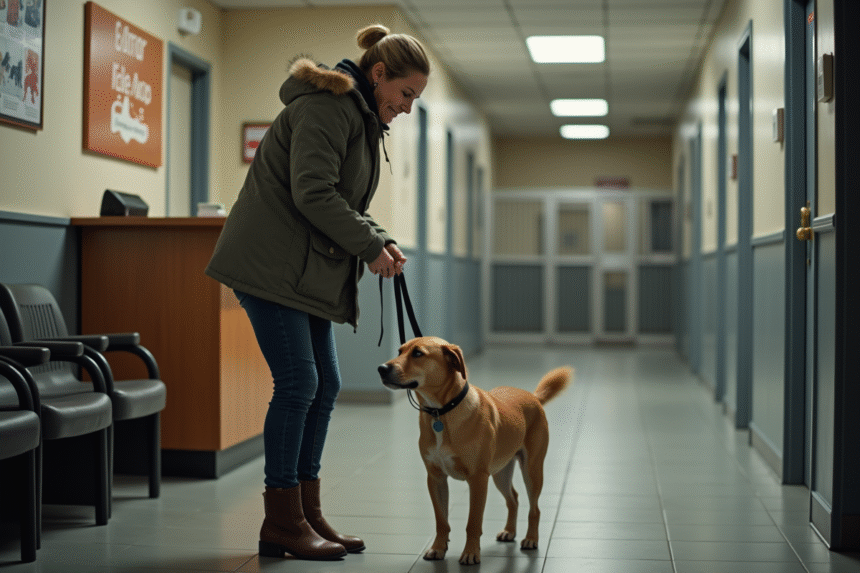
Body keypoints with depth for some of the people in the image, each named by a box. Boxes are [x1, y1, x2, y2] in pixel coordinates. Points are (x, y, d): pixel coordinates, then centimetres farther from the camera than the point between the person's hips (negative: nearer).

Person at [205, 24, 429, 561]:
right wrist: (371, 245, -16)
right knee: (298, 381, -11)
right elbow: (312, 193, -23)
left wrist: (379, 238, 3)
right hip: (270, 263, -10)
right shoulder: (327, 105, -14)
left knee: (325, 384, 8)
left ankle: (307, 515, 16)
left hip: (309, 270, 10)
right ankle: (282, 525, -1)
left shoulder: (364, 118, 18)